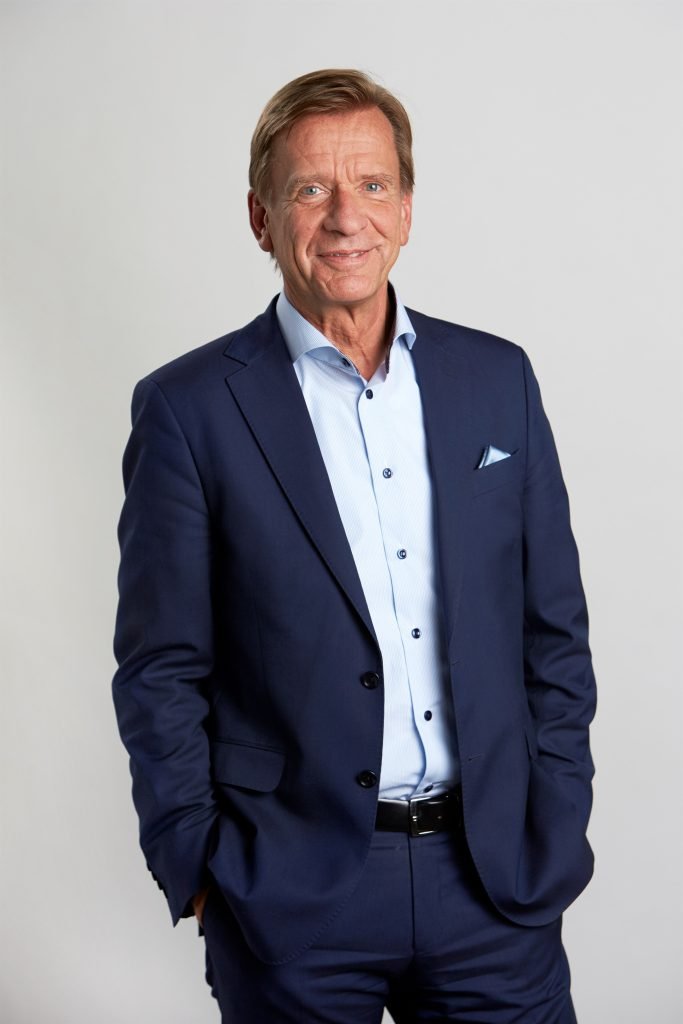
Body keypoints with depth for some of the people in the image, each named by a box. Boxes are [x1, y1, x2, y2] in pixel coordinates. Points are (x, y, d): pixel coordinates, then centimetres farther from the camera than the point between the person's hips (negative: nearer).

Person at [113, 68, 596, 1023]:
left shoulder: (497, 378, 5)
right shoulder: (189, 408, -5)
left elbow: (554, 630, 8)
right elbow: (161, 673, -2)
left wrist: (556, 836, 4)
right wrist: (196, 871, -5)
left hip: (496, 876, 3)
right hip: (292, 898, -2)